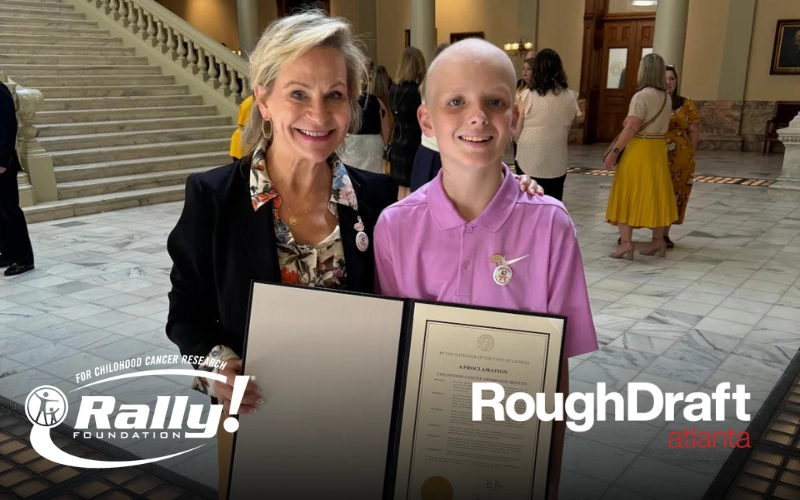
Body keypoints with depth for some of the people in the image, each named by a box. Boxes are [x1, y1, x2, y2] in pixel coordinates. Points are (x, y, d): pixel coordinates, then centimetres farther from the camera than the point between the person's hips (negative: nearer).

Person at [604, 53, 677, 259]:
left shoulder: (642, 96, -16)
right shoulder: (665, 96, 8)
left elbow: (631, 128, -21)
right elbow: (660, 124, 10)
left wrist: (614, 151, -19)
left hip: (639, 150, -7)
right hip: (658, 149, 7)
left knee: (627, 195, 0)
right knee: (655, 194, 14)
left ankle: (626, 243, -3)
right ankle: (658, 240, 21)